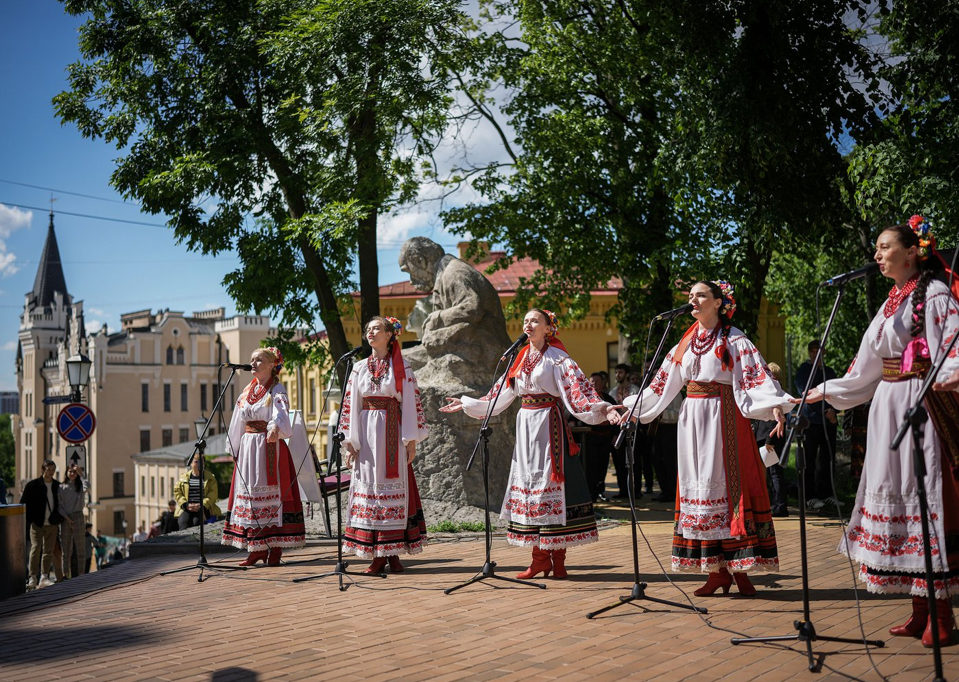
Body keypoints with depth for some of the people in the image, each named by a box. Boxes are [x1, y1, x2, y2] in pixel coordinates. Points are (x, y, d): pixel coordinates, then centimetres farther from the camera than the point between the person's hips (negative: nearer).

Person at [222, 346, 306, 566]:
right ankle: (257, 548, 8)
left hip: (270, 447, -6)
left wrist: (275, 428, -45)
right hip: (248, 448, 6)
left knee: (271, 493, -7)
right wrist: (234, 448, 20)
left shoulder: (276, 391, -4)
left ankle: (275, 547, -4)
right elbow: (238, 424, 22)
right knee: (250, 492, 4)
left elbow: (280, 414, -24)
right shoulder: (247, 391, 15)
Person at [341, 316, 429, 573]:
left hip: (392, 432, -2)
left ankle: (394, 552, 3)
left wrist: (411, 441, -6)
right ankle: (377, 555, 3)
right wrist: (350, 442, 3)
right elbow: (350, 405, 10)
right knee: (368, 486, -1)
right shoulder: (359, 368, 12)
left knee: (394, 485, -3)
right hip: (366, 434, 3)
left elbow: (411, 404, 1)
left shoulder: (402, 368, 4)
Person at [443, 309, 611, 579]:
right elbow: (500, 394, 21)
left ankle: (558, 559, 0)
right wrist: (466, 404, 26)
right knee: (530, 483, 4)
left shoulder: (556, 358, -4)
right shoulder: (521, 359, 14)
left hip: (548, 425, -6)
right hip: (525, 425, 6)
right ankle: (540, 559, 11)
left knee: (551, 484, -7)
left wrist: (601, 407, -32)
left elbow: (578, 387, -16)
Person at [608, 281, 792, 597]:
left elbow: (757, 377, -14)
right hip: (692, 419, 6)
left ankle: (740, 569, 1)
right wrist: (628, 407, 13)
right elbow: (662, 384, 17)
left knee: (727, 483, -7)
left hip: (723, 419, -5)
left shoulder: (734, 340, -2)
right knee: (699, 488, 3)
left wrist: (775, 406, -32)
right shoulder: (686, 343, 15)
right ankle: (717, 571, 9)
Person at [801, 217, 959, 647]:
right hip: (887, 407, 8)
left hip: (922, 405, -8)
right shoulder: (892, 302, 18)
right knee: (896, 496, 7)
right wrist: (827, 391, 27)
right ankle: (920, 610, 14)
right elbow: (868, 368, 23)